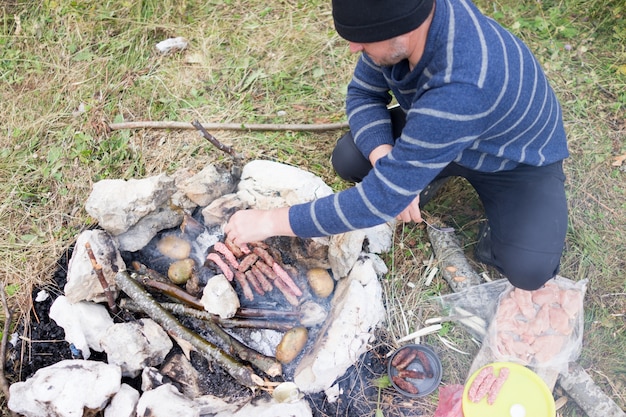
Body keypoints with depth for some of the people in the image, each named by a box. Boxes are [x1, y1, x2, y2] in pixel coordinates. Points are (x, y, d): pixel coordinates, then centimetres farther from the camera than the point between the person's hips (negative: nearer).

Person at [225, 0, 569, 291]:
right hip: (437, 132, 5)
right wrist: (385, 159, -30)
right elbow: (363, 93, -9)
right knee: (348, 159, -16)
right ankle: (418, 176, 12)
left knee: (528, 271, -25)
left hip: (518, 157, -5)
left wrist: (272, 222, -36)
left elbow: (382, 197, -41)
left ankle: (503, 228, 7)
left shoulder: (461, 88, -45)